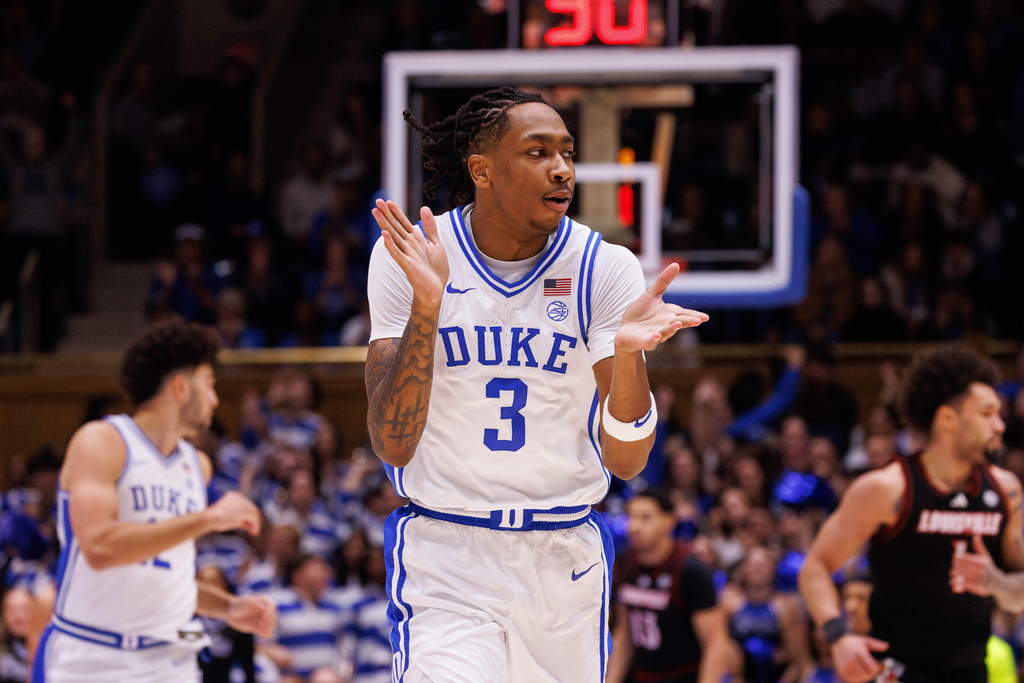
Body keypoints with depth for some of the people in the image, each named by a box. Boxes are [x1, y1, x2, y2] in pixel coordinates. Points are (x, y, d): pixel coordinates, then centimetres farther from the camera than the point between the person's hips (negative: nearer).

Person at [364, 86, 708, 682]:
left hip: (565, 558, 3)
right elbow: (392, 446, -13)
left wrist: (627, 356, -26)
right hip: (444, 556, -3)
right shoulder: (405, 258, -6)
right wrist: (425, 306, -25)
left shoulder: (605, 268, -4)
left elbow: (626, 461, -7)